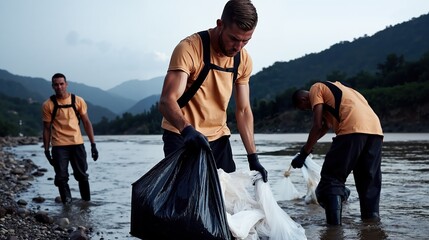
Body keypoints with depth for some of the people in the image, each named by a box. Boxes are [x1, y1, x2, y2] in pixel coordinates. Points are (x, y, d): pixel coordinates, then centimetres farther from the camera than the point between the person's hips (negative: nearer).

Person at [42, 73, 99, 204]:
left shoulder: (78, 101, 2)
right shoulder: (48, 105, -1)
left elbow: (86, 123, 6)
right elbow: (47, 128, 3)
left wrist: (93, 145, 2)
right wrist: (46, 150, 0)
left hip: (77, 144, 1)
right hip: (59, 146, -1)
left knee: (82, 176, 8)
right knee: (61, 177, -2)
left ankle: (87, 202, 21)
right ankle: (67, 204, 8)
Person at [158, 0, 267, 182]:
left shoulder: (244, 60, -1)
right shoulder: (189, 49, -20)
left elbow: (243, 110, 3)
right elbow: (166, 101, -30)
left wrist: (253, 157, -3)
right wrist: (187, 130, -49)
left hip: (218, 138, 5)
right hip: (182, 137, -5)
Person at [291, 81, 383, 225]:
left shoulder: (315, 89, 10)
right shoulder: (332, 87, 35)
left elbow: (317, 126, 1)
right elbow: (327, 124, 40)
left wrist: (304, 153, 6)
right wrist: (308, 146, 46)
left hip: (352, 129, -8)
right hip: (375, 128, 9)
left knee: (332, 178, -3)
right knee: (368, 179, 13)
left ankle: (334, 223, -10)